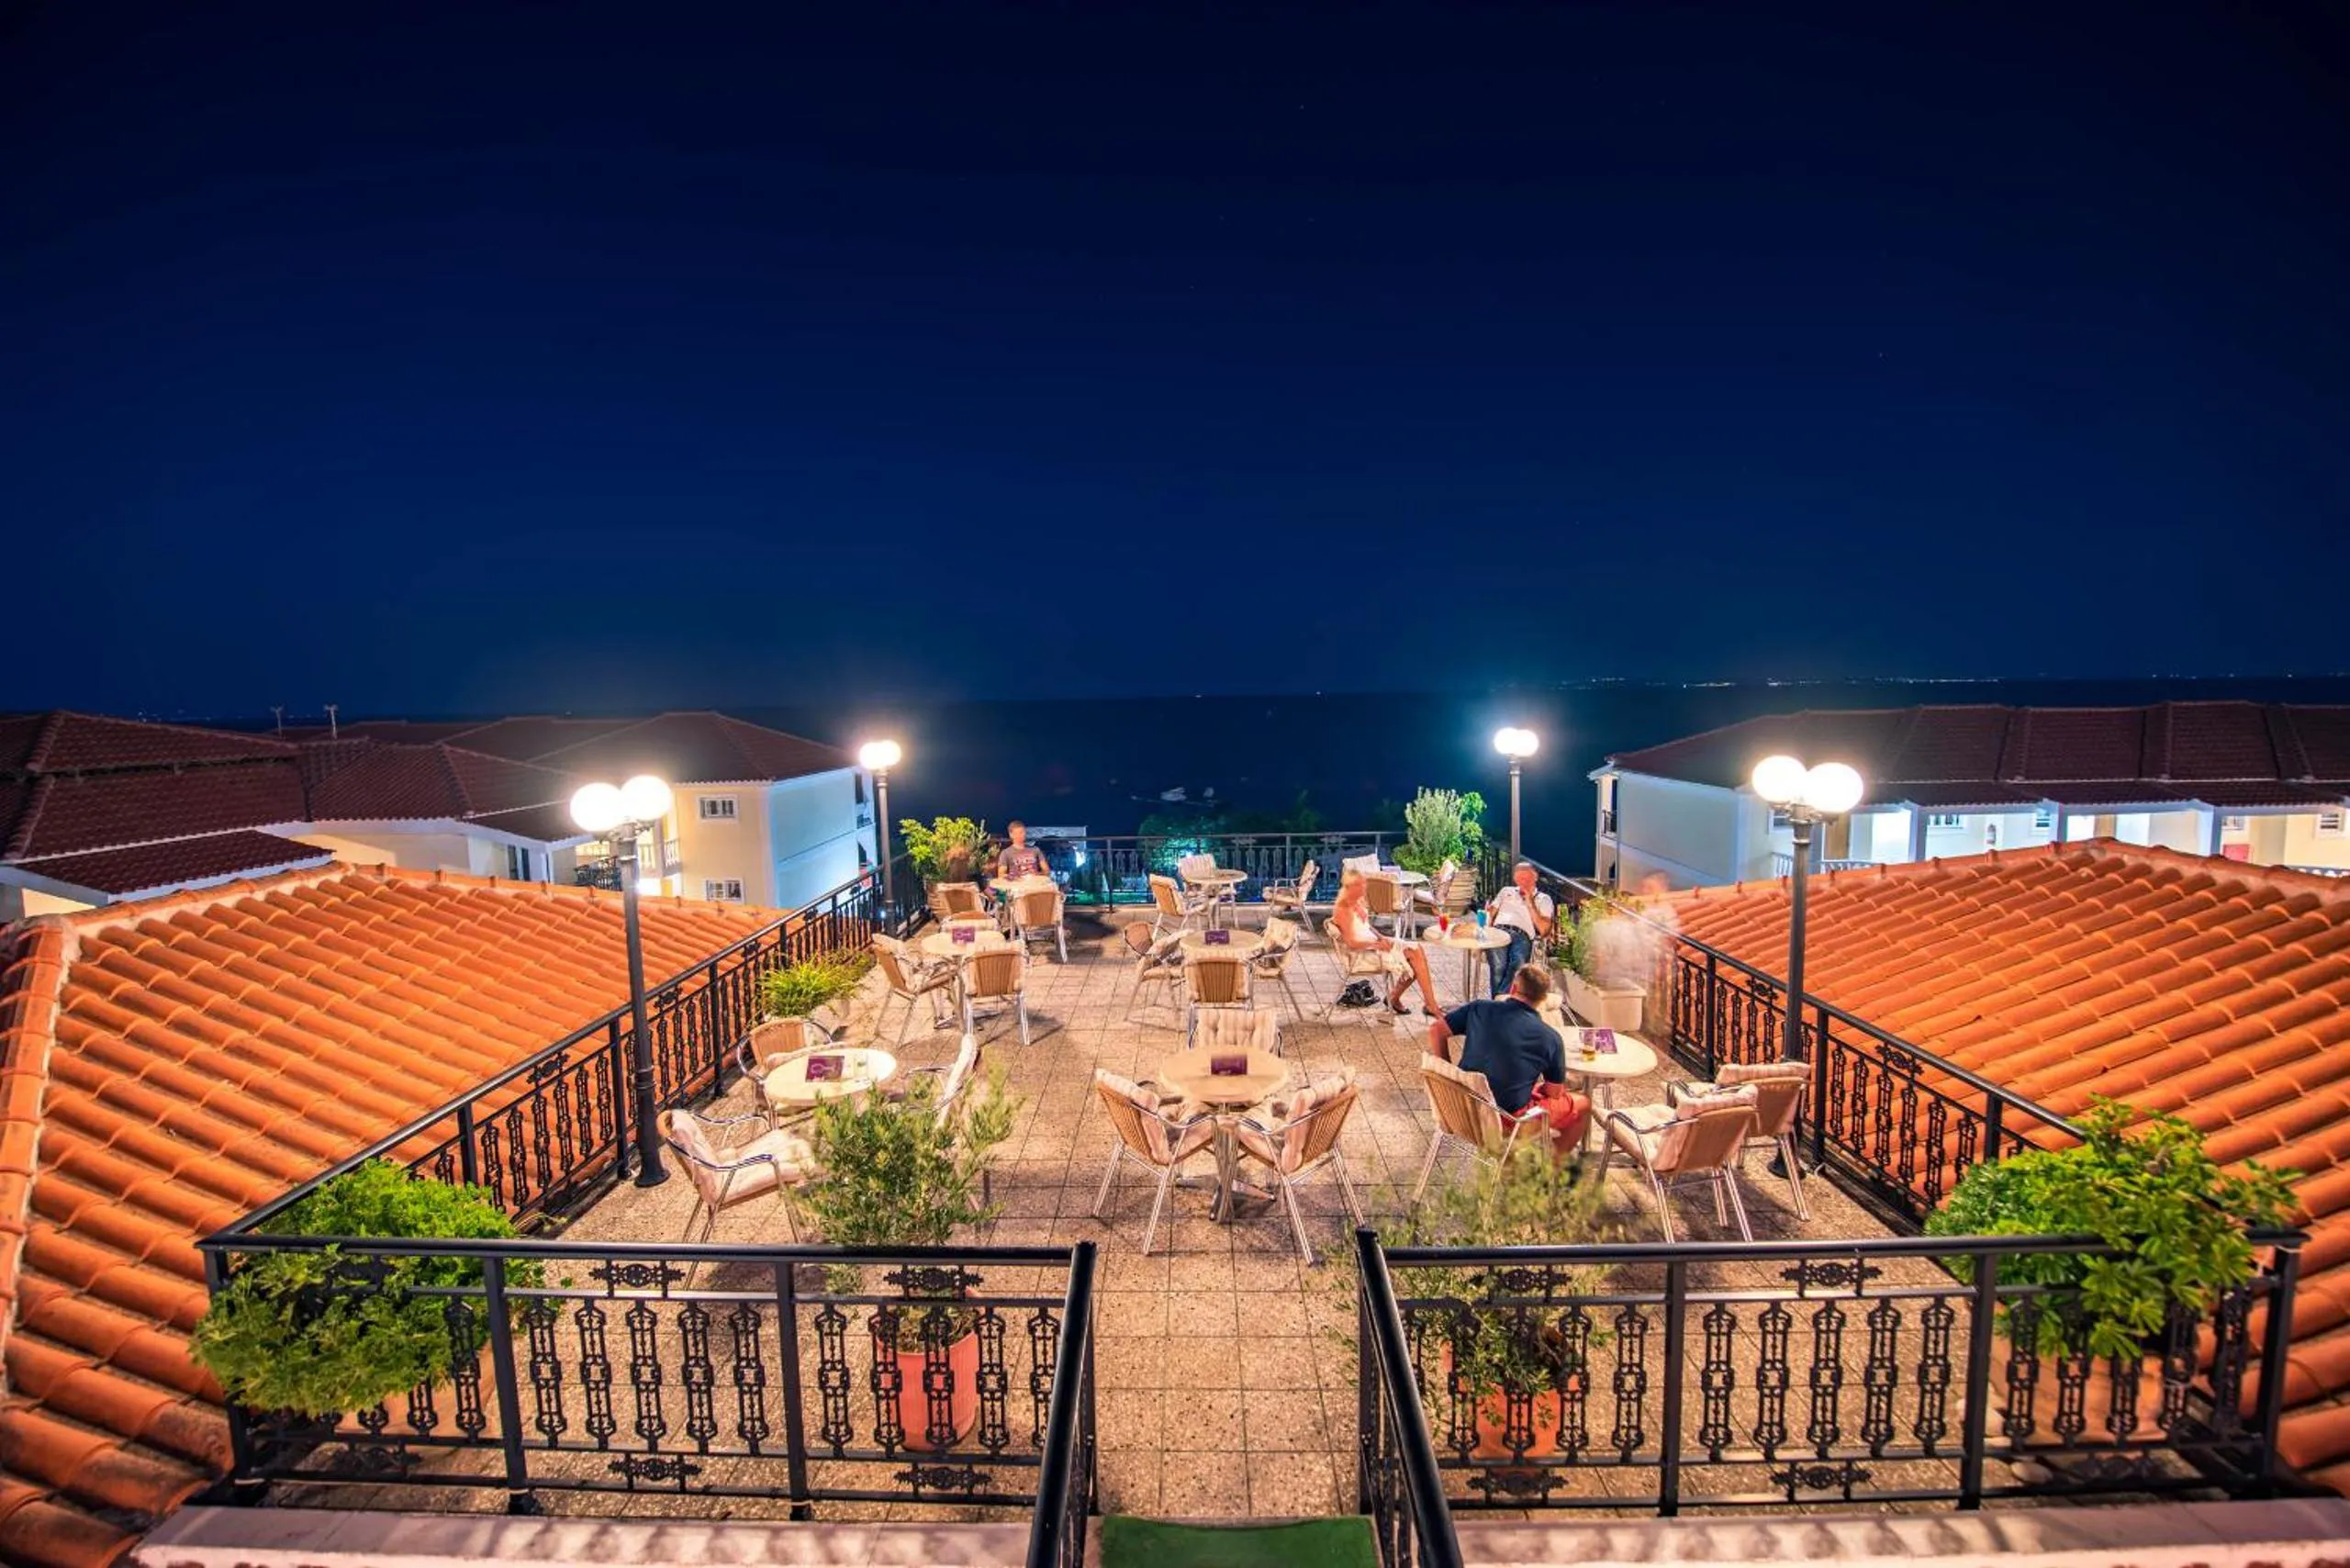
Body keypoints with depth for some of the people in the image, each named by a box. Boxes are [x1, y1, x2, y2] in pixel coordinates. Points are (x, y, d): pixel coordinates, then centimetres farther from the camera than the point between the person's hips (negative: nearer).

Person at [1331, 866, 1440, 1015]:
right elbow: (1351, 942, -20)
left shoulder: (1360, 901, 6)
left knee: (1416, 950, -8)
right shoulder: (1342, 910, -20)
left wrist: (1381, 938, 0)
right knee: (1409, 964, -16)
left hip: (1374, 942, 8)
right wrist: (1377, 944, -17)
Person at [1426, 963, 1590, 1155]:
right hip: (1507, 1118, -5)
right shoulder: (1550, 1038, -12)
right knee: (1582, 1105, 18)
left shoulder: (1479, 1009, -5)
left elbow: (1435, 1031, -1)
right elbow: (1554, 1094, -3)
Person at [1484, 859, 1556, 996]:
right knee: (1498, 965, -33)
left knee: (1518, 965, -37)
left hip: (1522, 936, -1)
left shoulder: (1544, 899, 23)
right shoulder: (1506, 891, 32)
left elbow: (1543, 930, 9)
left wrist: (1530, 904, 5)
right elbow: (1490, 912, 23)